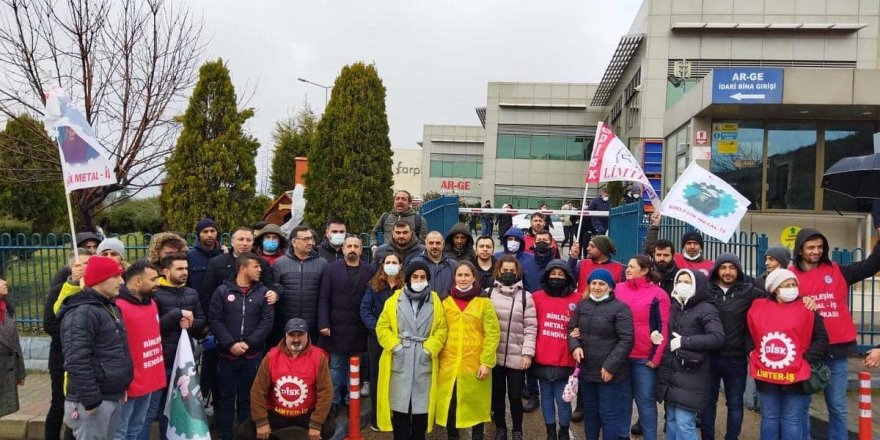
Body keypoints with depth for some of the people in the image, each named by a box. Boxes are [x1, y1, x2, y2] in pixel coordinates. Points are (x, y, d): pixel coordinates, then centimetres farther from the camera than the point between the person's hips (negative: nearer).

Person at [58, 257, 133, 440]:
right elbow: (76, 362, -24)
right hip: (93, 401, -9)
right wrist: (90, 400, -23)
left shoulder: (110, 307, 14)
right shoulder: (81, 313, -17)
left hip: (112, 397, 9)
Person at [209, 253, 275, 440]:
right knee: (226, 398, 9)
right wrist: (230, 344, -15)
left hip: (253, 355, 1)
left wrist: (248, 343, -13)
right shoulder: (223, 291, 0)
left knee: (247, 398, 11)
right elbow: (214, 320, -5)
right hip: (227, 355, -1)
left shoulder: (262, 292, 3)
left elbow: (267, 321, -3)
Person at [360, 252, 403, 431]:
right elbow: (365, 310, -3)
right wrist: (376, 328, -15)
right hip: (377, 338, 1)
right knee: (377, 377, 10)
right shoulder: (374, 285, 3)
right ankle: (376, 417, 24)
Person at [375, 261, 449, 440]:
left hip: (424, 363, 1)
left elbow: (441, 331, 1)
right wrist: (395, 346, -10)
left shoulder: (436, 302, 5)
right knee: (400, 406, 5)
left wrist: (429, 349, -10)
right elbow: (382, 327, 1)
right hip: (399, 362, 0)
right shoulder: (394, 300, 3)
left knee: (421, 406, 7)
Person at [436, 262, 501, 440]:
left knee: (476, 405, 6)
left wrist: (486, 362, -11)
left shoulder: (484, 303, -1)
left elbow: (492, 334, -5)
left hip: (475, 364, -2)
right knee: (449, 404, 8)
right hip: (449, 364, 2)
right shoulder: (446, 302, 8)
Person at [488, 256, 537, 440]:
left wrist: (528, 353, -8)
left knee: (515, 396, 6)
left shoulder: (526, 296, 1)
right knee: (497, 394, 13)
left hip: (517, 357, -1)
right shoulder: (488, 293, 3)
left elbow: (530, 328, -1)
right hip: (494, 355, 1)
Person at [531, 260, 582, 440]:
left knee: (562, 399, 3)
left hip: (565, 360, -1)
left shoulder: (577, 299, -1)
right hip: (543, 358, 2)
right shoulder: (537, 297, 2)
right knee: (547, 396, 12)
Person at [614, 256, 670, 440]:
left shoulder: (658, 294, -5)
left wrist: (657, 356, -9)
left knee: (645, 400, 5)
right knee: (623, 397, 12)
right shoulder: (618, 289, 4)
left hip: (645, 357, -3)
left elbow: (664, 328, -6)